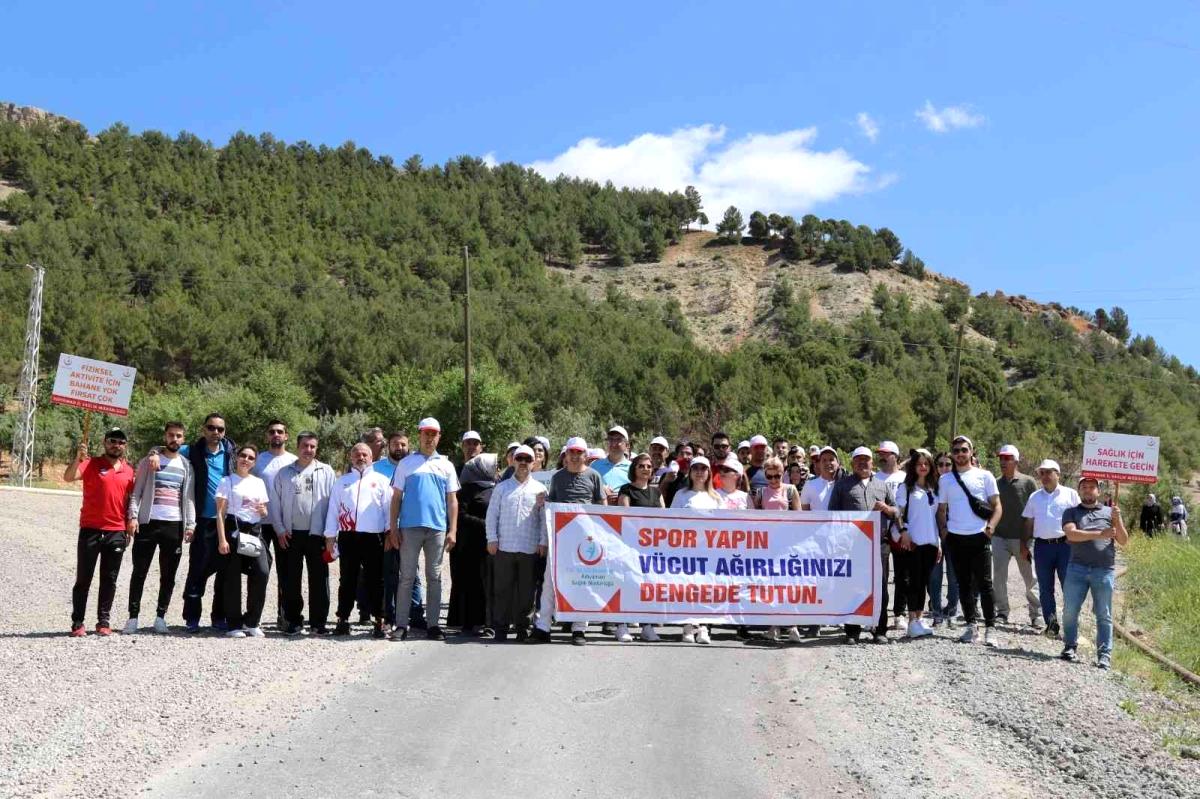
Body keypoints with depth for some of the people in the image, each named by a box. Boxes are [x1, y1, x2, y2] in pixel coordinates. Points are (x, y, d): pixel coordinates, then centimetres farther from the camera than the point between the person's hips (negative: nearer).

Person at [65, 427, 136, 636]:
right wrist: (78, 457, -33)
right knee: (83, 578, 2)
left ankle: (104, 621, 13)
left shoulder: (129, 471, 10)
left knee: (109, 580, 7)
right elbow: (68, 477, -18)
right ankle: (77, 622, 7)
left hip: (117, 533, 3)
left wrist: (131, 524, 11)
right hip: (90, 530, -3)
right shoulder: (91, 464, -2)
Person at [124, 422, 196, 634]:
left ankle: (160, 617, 12)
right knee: (139, 572, 0)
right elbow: (136, 491, 3)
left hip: (174, 525, 2)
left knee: (168, 575, 4)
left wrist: (190, 524, 2)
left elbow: (189, 497, 11)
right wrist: (133, 516, -9)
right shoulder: (149, 461, 7)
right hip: (148, 522, -2)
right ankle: (133, 617, 5)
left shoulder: (186, 466, 12)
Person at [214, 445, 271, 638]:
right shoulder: (227, 481, 5)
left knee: (262, 573, -12)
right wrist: (222, 539, -12)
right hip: (234, 530, -3)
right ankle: (234, 625, 6)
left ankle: (252, 622, 1)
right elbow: (220, 513, -2)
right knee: (232, 578, -3)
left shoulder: (259, 482, 18)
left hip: (254, 531, 3)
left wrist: (263, 511, -2)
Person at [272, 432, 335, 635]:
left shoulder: (326, 472, 5)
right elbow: (274, 502, 7)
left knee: (319, 579, 0)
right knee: (291, 580, 6)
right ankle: (293, 620, 15)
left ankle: (318, 622, 7)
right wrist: (280, 530, 0)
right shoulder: (284, 473, 8)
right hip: (291, 534, 1)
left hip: (317, 534, -1)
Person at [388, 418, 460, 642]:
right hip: (410, 527, -2)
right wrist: (392, 528, -2)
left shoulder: (446, 465, 12)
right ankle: (401, 624, 3)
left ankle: (432, 624, 11)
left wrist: (452, 531, 2)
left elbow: (452, 500, 11)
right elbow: (396, 497, 5)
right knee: (407, 577, 0)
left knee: (434, 578, 5)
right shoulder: (406, 463, 7)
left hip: (438, 528, 2)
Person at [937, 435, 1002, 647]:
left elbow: (997, 506, 4)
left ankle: (990, 628, 0)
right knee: (964, 584, 8)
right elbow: (942, 509, 16)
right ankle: (971, 625, 17)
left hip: (979, 537, -2)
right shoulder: (945, 479, 11)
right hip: (955, 538, 3)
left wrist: (991, 526, -11)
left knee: (984, 583, -5)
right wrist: (943, 531, 1)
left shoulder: (984, 476, 5)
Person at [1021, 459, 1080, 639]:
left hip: (1065, 544, -3)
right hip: (1042, 546, 3)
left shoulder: (1070, 494, 4)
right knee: (1045, 588, 5)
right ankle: (1051, 625, 12)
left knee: (1069, 586, -5)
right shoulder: (1034, 497, 14)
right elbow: (1028, 523, 15)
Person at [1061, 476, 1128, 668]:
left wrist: (1118, 520, -6)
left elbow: (1123, 541, 9)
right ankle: (1069, 647, 14)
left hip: (1104, 571, 0)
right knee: (1070, 610, 0)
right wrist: (1099, 534, -12)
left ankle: (1104, 655, 4)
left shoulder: (1109, 512, 15)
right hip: (1077, 569, 0)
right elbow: (1071, 534, -7)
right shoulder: (1071, 512, 12)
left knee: (1104, 615, 1)